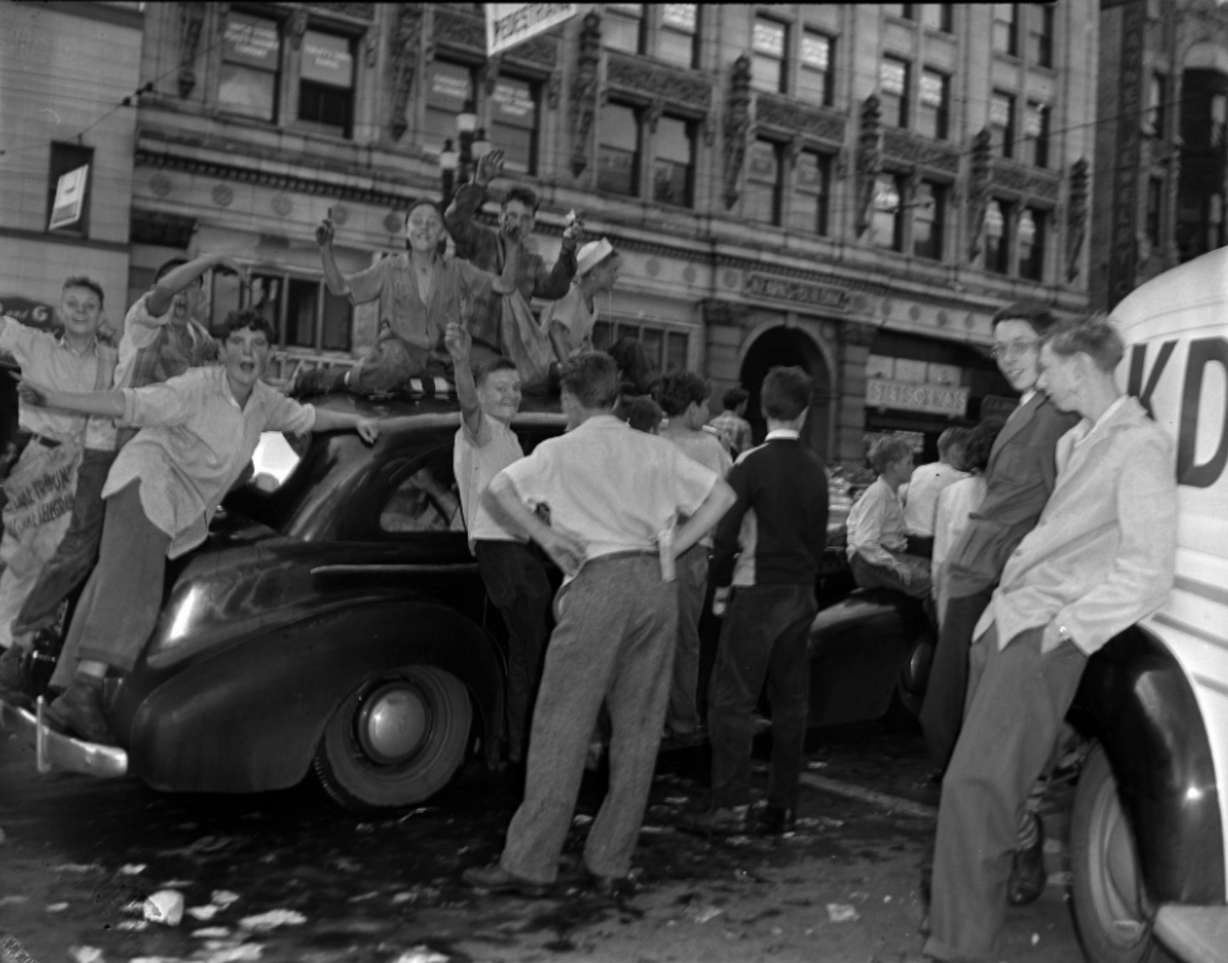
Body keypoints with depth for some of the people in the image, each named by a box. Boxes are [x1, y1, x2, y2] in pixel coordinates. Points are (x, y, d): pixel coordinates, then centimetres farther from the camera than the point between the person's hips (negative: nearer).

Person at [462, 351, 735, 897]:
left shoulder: (561, 451, 6)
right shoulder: (655, 451, 15)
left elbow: (500, 487, -4)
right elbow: (722, 494, 13)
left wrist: (546, 536, 1)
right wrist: (673, 547, 12)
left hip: (599, 581, -4)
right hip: (656, 584, 4)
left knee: (562, 726, -1)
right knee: (637, 729, 8)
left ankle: (529, 865, 0)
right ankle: (610, 864, 12)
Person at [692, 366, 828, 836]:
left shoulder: (752, 464, -11)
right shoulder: (815, 468, 5)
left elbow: (726, 531, -13)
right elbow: (819, 534, 11)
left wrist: (721, 584, 0)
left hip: (758, 591, -5)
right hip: (801, 594, 6)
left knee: (732, 697, -1)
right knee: (790, 700, 10)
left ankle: (732, 805, -3)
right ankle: (782, 806, 14)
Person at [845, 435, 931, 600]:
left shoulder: (892, 493, 18)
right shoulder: (876, 494, -12)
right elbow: (864, 543, -21)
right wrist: (895, 565, -24)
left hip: (892, 554, 10)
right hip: (869, 561, -9)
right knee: (925, 581, -29)